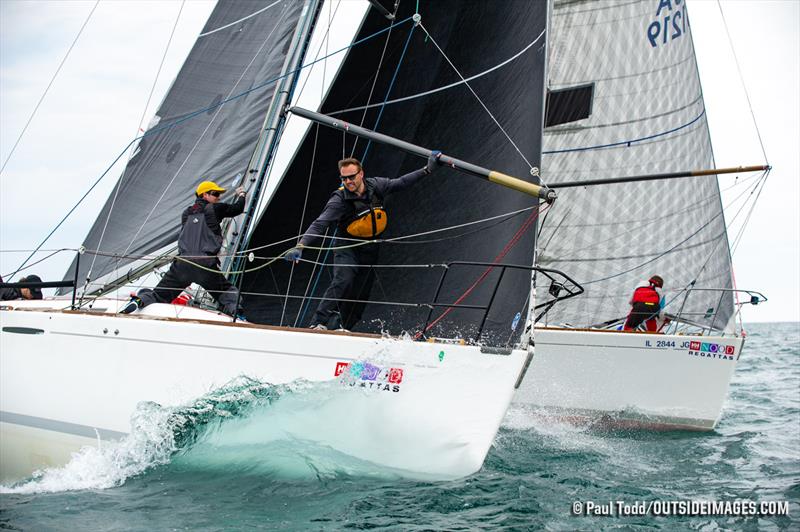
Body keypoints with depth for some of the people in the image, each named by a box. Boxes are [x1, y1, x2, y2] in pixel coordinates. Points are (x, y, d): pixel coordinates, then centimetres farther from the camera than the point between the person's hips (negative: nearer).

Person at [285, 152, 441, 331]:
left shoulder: (376, 185, -8)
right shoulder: (340, 199, -22)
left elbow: (401, 182, 6)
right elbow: (319, 224, -29)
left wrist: (427, 169, 6)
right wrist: (300, 246, -42)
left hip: (370, 249, 5)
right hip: (347, 247, -5)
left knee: (361, 293, 6)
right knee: (343, 281, -29)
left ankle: (338, 329, 17)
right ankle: (318, 323, -28)